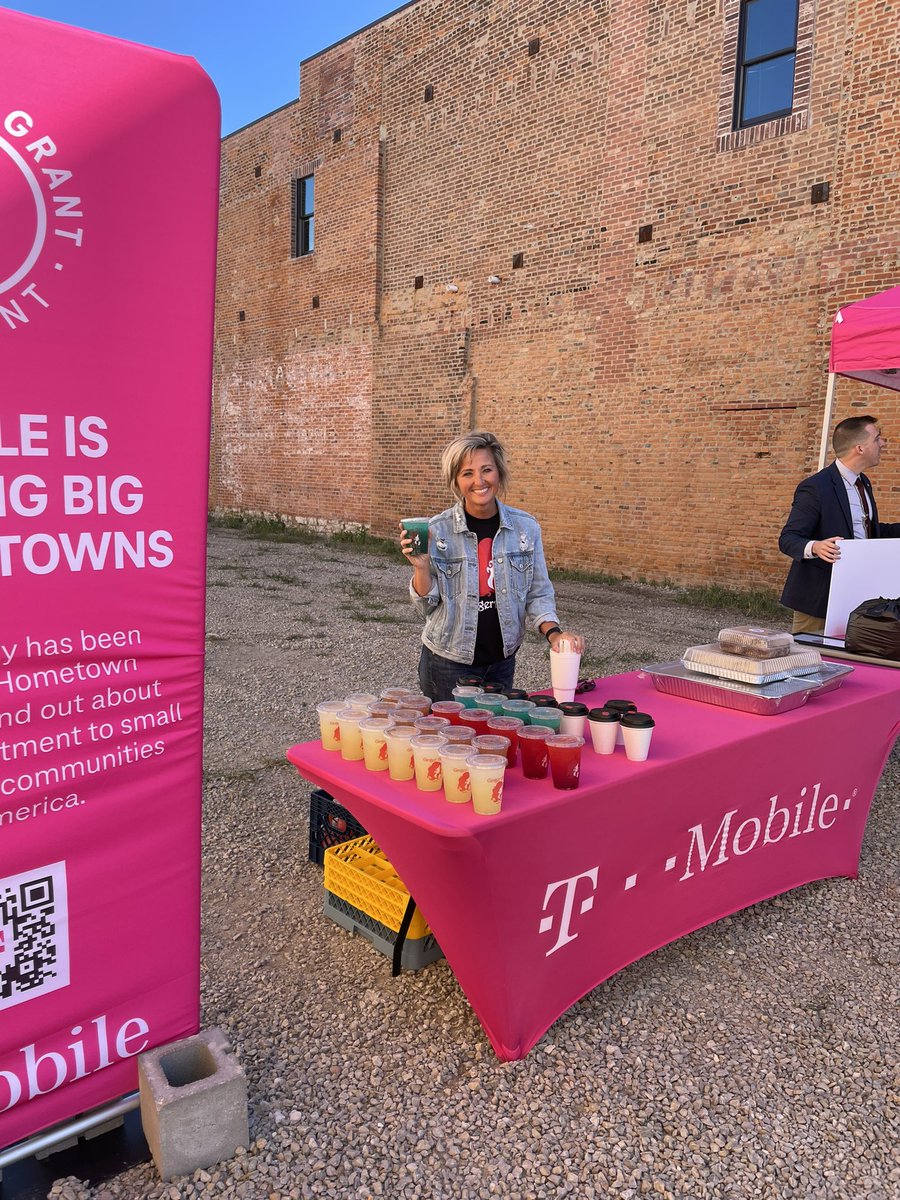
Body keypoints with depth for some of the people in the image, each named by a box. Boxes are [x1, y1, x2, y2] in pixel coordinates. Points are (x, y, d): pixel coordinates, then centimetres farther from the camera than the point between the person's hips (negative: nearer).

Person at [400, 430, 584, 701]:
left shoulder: (526, 527, -4)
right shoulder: (437, 529, -10)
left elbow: (538, 593, 4)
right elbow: (426, 607, -5)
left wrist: (553, 632, -13)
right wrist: (421, 567, -22)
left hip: (502, 661, 2)